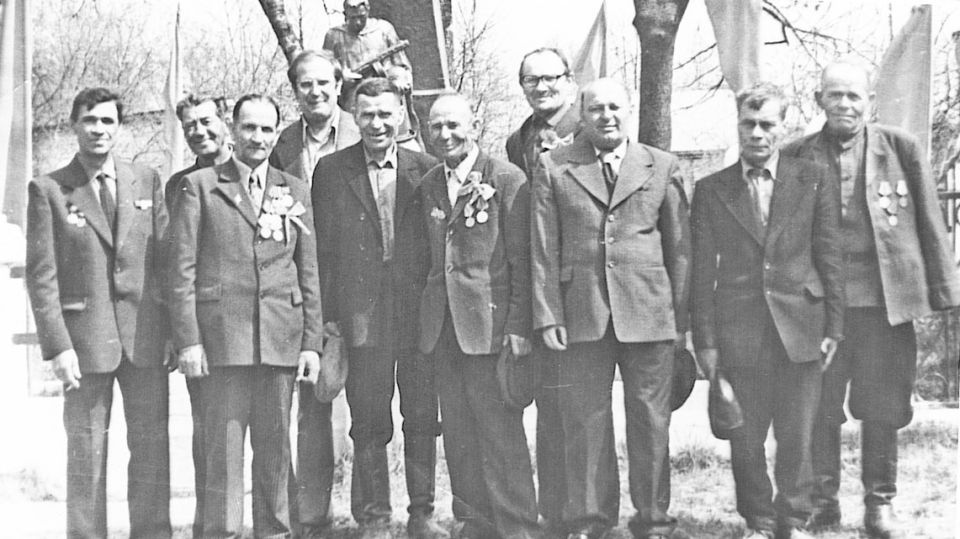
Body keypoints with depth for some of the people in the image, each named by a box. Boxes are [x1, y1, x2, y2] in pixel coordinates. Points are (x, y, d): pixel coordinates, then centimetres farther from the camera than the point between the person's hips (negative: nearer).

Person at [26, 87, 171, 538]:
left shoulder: (147, 182, 9)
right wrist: (57, 346, -11)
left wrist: (176, 328, 2)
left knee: (151, 447, 5)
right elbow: (41, 275, -3)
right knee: (86, 451, 3)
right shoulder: (48, 190, 1)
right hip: (85, 336, -2)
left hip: (146, 335, 2)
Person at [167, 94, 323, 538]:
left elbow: (309, 273, 12)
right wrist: (188, 339, -7)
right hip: (223, 334, -3)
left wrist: (312, 342, 5)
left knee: (275, 445, 6)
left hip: (282, 337, 3)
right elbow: (182, 270, 0)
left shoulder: (295, 191, 14)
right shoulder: (199, 186, 5)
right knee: (224, 445, -2)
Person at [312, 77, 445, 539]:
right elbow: (322, 246, 2)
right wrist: (327, 314, -3)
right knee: (369, 423, 4)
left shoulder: (425, 169, 6)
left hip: (419, 310, 1)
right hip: (362, 313, -1)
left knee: (422, 418, 6)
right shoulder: (331, 171, 4)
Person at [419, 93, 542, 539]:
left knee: (500, 432, -4)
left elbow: (522, 262, -7)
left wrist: (519, 326, -12)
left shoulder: (507, 180, -4)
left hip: (490, 325, -6)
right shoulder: (428, 186, 14)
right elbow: (432, 256, 15)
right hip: (442, 329, 6)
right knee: (457, 434, 9)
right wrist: (429, 318, 6)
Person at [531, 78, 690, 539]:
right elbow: (543, 249, 3)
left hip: (649, 313, 1)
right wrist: (547, 316, -4)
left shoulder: (661, 167, 9)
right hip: (581, 314, 0)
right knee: (585, 421, 3)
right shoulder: (553, 168, 6)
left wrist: (681, 315, 3)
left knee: (651, 421, 5)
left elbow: (679, 247, 8)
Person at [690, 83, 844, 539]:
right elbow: (702, 270, 3)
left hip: (800, 329, 0)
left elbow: (830, 258, 5)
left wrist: (833, 326, 0)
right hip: (738, 331, 0)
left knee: (796, 436, 5)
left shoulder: (814, 183, 5)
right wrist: (704, 339, -2)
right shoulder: (711, 190, 5)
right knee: (745, 437, 4)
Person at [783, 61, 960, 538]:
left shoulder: (901, 149, 4)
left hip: (885, 299, 0)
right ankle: (822, 501, 18)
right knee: (818, 407, 4)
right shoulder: (796, 158, 5)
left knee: (882, 408, 5)